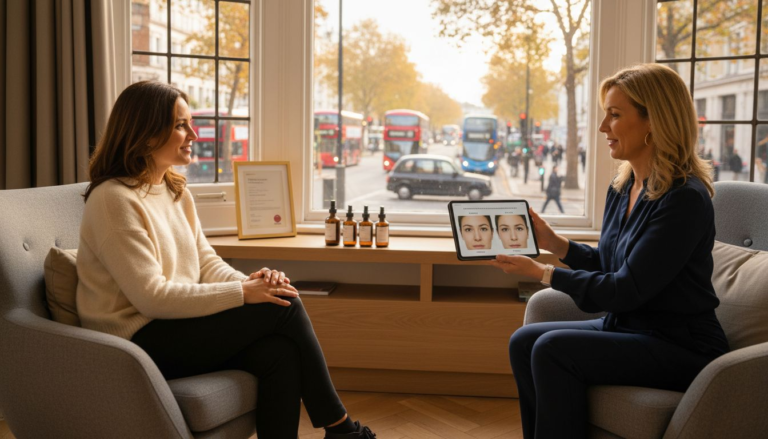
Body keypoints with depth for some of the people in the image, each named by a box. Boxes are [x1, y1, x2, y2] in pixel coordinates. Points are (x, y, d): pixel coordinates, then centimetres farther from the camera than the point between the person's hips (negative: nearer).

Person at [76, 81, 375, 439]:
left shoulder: (177, 191, 12)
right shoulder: (113, 200, -15)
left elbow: (207, 263, 12)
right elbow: (151, 296, -21)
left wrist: (249, 281, -10)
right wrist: (242, 293, -20)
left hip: (176, 327, 7)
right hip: (139, 342, -7)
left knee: (279, 352, -22)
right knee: (284, 307, -17)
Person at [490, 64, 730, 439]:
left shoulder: (685, 199, -19)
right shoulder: (622, 188, 7)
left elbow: (625, 290, -21)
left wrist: (543, 274, -15)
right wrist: (554, 243, 3)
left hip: (681, 348, -8)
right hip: (625, 329, 9)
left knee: (552, 349, -23)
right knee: (523, 341, -5)